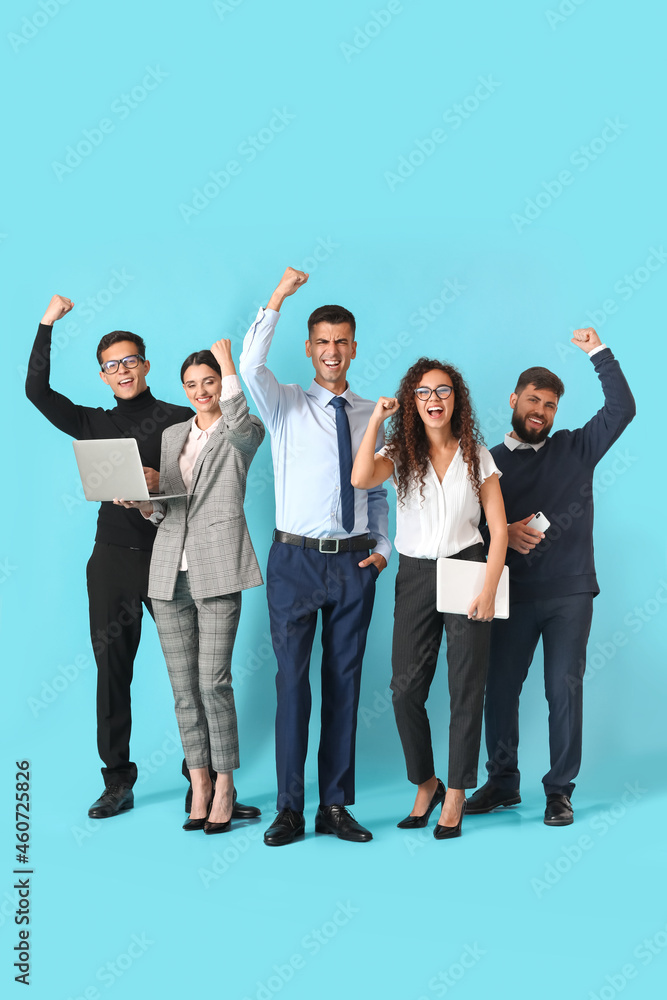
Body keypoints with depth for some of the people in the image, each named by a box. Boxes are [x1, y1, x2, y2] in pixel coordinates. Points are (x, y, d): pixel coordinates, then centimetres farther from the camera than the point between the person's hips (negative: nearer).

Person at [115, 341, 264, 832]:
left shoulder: (246, 431, 3)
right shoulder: (172, 436, 20)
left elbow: (239, 425, -23)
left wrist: (228, 364, -12)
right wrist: (146, 505, -1)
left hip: (217, 569, -5)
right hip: (170, 569, 5)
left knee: (214, 681, -8)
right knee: (183, 685, 5)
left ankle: (224, 786, 6)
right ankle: (200, 783, 15)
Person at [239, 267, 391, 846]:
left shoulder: (371, 416, 12)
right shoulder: (287, 408, 4)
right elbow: (251, 366, -16)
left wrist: (383, 548, 5)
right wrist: (278, 299, -18)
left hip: (355, 562, 3)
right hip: (296, 559, -2)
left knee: (344, 681, 6)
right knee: (292, 680, -3)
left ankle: (336, 807, 15)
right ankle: (290, 809, 6)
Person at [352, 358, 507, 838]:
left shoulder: (477, 456, 3)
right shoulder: (401, 453, 4)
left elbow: (499, 528, 1)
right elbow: (361, 479, -19)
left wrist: (489, 589, -8)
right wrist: (376, 419, -13)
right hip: (415, 576, 1)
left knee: (466, 688, 2)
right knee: (406, 689, 1)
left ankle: (455, 795, 16)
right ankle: (425, 784, 22)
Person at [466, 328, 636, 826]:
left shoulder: (575, 449, 9)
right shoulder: (491, 462, 9)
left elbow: (622, 408, 0)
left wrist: (599, 352, -2)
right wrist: (505, 533, -12)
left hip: (570, 594, -1)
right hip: (513, 594, 1)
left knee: (565, 688, -1)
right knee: (501, 686, 3)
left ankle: (560, 790, 10)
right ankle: (503, 782, 20)